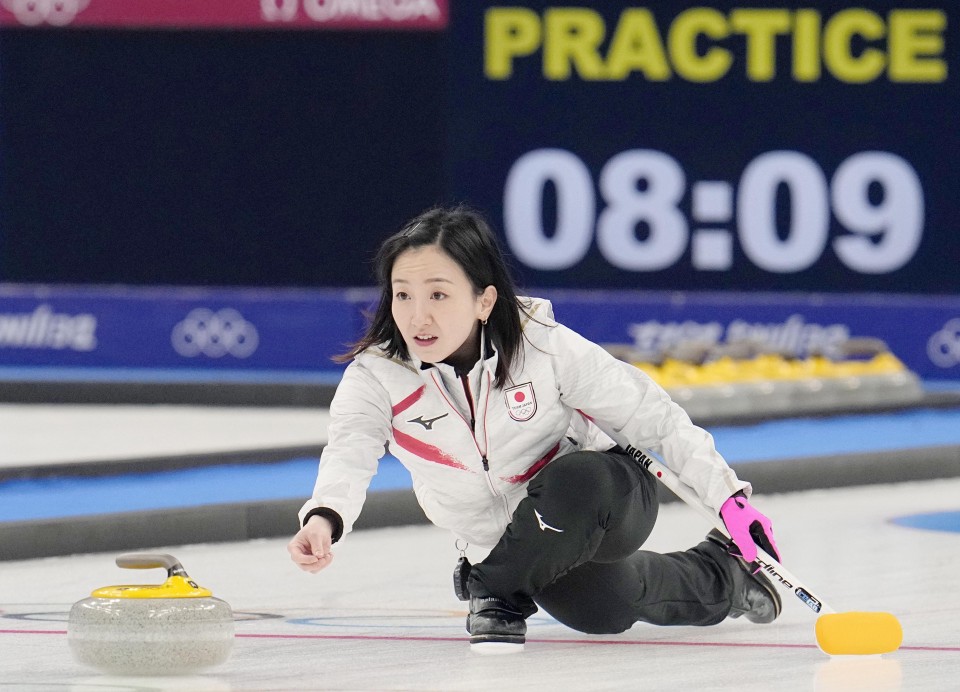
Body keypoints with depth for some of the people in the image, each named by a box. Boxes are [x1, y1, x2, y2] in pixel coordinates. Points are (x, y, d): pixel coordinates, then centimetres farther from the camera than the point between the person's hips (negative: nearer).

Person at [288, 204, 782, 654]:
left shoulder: (544, 344, -24)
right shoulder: (374, 375, -19)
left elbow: (652, 417, -16)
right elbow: (350, 451, -37)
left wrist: (729, 497, -19)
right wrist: (324, 518, -60)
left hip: (607, 500, -5)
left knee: (575, 482, -35)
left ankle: (497, 590, -10)